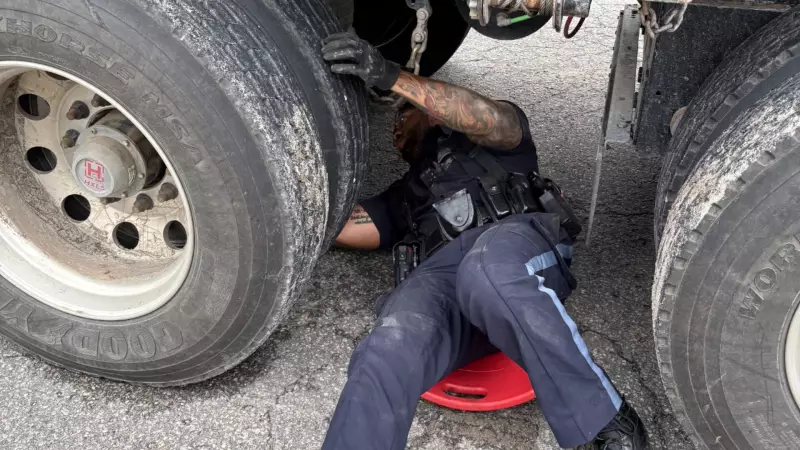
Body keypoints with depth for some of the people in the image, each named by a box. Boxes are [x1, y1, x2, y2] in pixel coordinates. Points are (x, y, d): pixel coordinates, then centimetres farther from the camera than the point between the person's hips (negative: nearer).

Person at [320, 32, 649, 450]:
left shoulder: (489, 141, 30)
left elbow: (492, 119, 3)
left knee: (487, 272, -42)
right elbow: (331, 223, 26)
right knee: (386, 358, -33)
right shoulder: (404, 195, 42)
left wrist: (391, 76, -9)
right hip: (437, 278, 3)